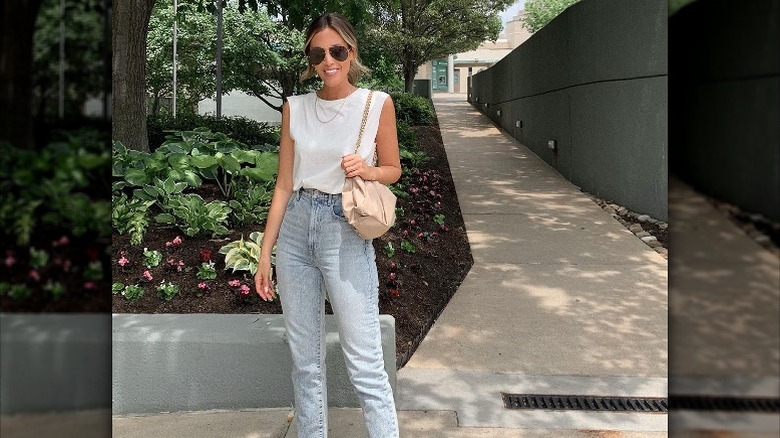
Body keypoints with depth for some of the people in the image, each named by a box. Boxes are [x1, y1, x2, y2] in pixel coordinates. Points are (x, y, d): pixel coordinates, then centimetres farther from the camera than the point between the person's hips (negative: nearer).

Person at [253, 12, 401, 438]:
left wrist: (367, 171, -14)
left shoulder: (377, 104, -2)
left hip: (346, 234, -3)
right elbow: (284, 185, 7)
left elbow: (393, 170, 9)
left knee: (365, 365, -5)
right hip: (295, 230, 4)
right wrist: (265, 253, 5)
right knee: (305, 361, 12)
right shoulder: (295, 108, 5)